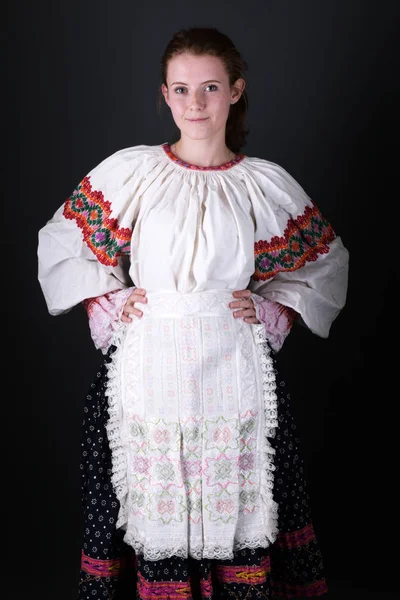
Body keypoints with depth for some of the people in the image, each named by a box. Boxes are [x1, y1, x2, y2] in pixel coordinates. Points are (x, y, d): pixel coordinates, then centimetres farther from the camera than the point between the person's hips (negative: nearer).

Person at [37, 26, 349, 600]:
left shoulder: (267, 183, 4)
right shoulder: (128, 171, 2)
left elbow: (328, 260, 15)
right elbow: (59, 241, 12)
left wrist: (271, 310, 2)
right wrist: (109, 303, 2)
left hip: (236, 373, 1)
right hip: (148, 369, 0)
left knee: (237, 505, 5)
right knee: (154, 505, 4)